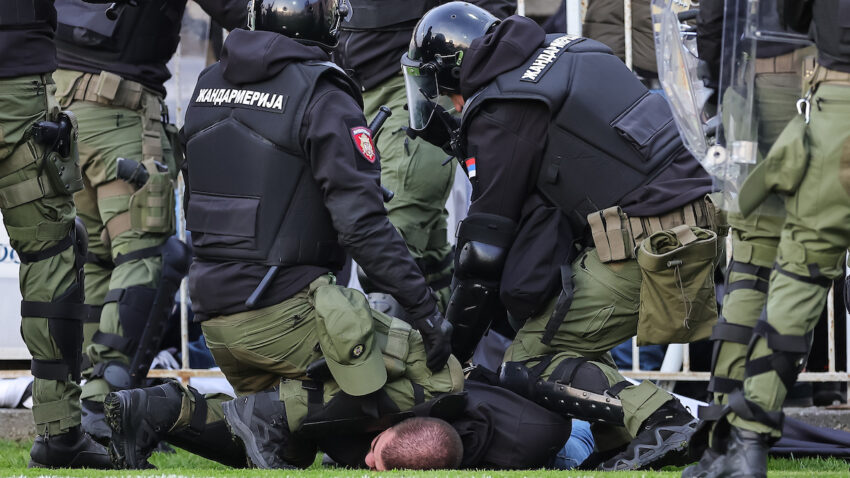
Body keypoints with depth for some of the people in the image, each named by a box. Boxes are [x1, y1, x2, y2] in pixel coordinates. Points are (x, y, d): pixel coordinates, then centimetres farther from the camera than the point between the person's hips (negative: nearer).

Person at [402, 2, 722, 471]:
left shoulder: (502, 111, -5)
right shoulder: (566, 50, 18)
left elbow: (486, 244, -2)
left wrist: (452, 348, 7)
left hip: (642, 250, -9)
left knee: (530, 365, -2)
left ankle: (658, 421, -16)